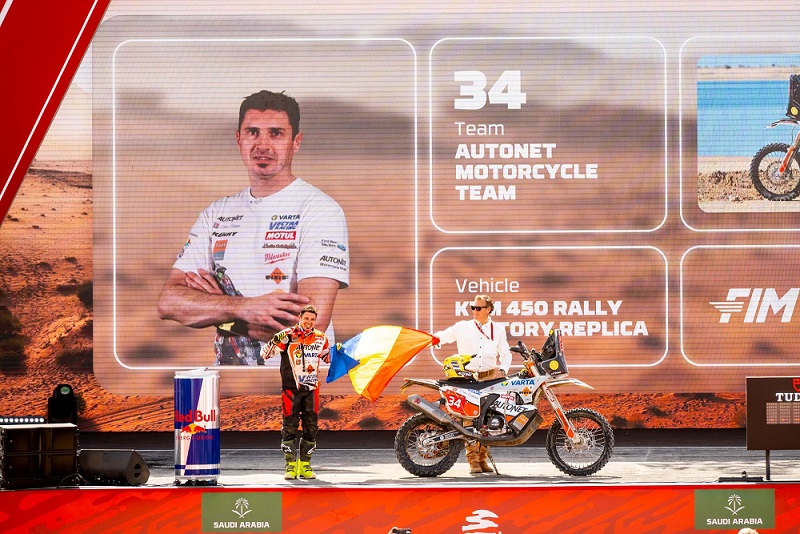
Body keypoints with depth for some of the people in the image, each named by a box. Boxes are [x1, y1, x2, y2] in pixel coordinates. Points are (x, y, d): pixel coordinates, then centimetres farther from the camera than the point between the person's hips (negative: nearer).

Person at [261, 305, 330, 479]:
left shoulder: (320, 339, 8)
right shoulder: (287, 336, -6)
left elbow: (328, 358, 26)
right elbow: (265, 354, -9)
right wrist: (275, 342, -27)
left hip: (311, 389, 4)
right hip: (291, 388, -4)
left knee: (311, 427, 4)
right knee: (290, 427, -2)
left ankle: (305, 465, 13)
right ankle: (291, 465, 5)